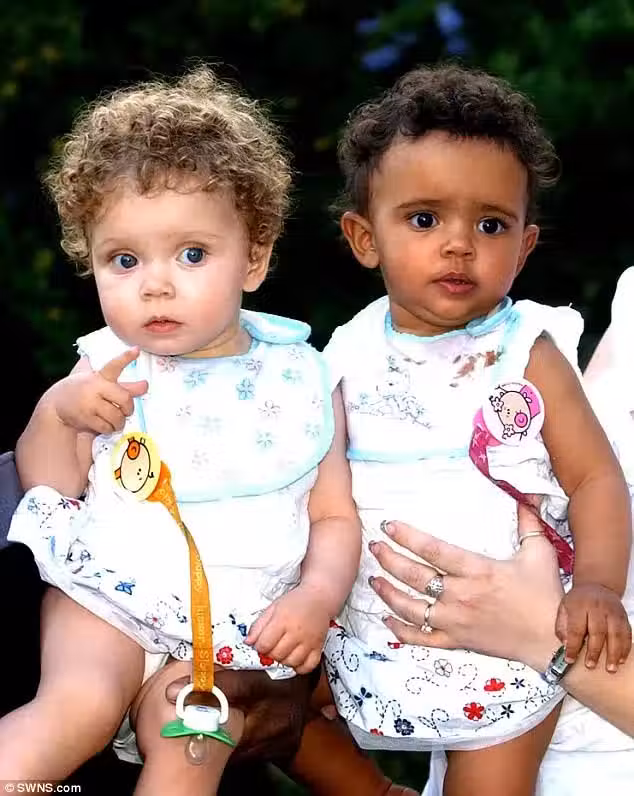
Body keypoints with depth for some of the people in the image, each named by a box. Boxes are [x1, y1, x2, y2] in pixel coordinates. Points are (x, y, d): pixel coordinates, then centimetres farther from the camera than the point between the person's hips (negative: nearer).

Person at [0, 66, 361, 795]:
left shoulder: (300, 380, 2)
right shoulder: (106, 372, 4)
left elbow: (335, 515, 4)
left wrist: (318, 597, -15)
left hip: (241, 618, 0)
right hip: (109, 589, 0)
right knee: (77, 706, -25)